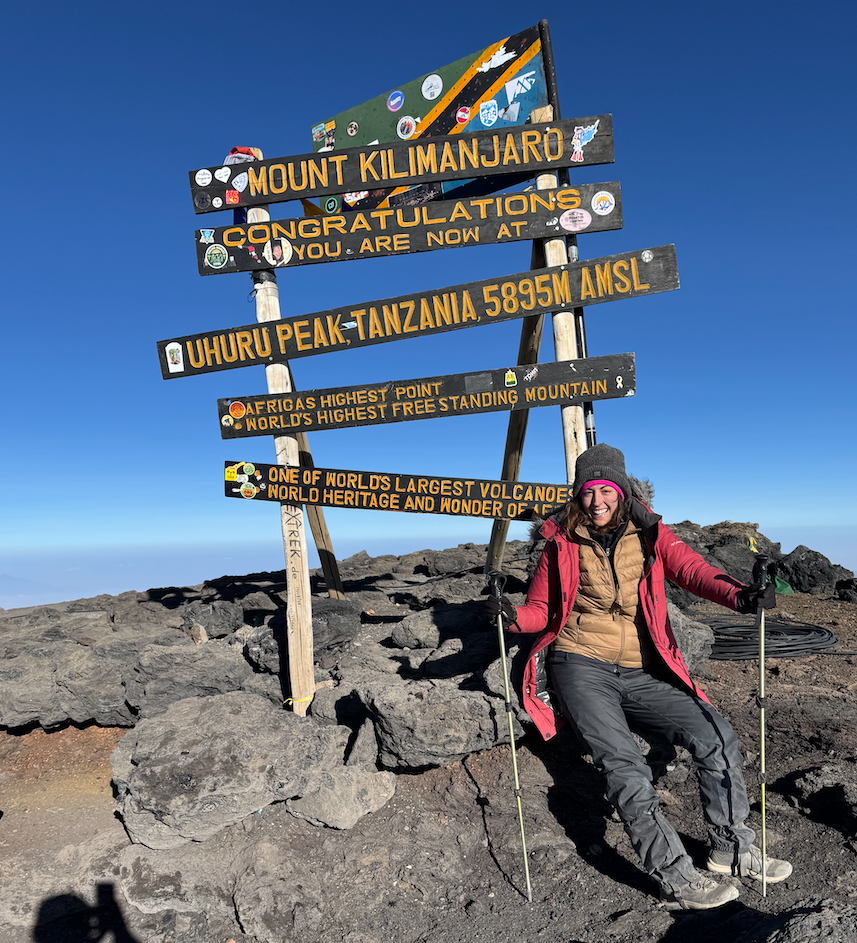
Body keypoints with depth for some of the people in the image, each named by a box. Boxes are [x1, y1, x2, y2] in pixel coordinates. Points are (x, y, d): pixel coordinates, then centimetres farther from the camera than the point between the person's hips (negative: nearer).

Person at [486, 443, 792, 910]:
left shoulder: (650, 534, 7)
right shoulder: (562, 543, 3)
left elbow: (692, 570, -9)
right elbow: (541, 609, 7)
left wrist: (738, 595, -29)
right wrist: (512, 614, -16)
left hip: (641, 675, 3)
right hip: (581, 666, -2)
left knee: (716, 735, -8)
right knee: (625, 767, -19)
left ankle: (731, 848, 12)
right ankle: (676, 878, -8)